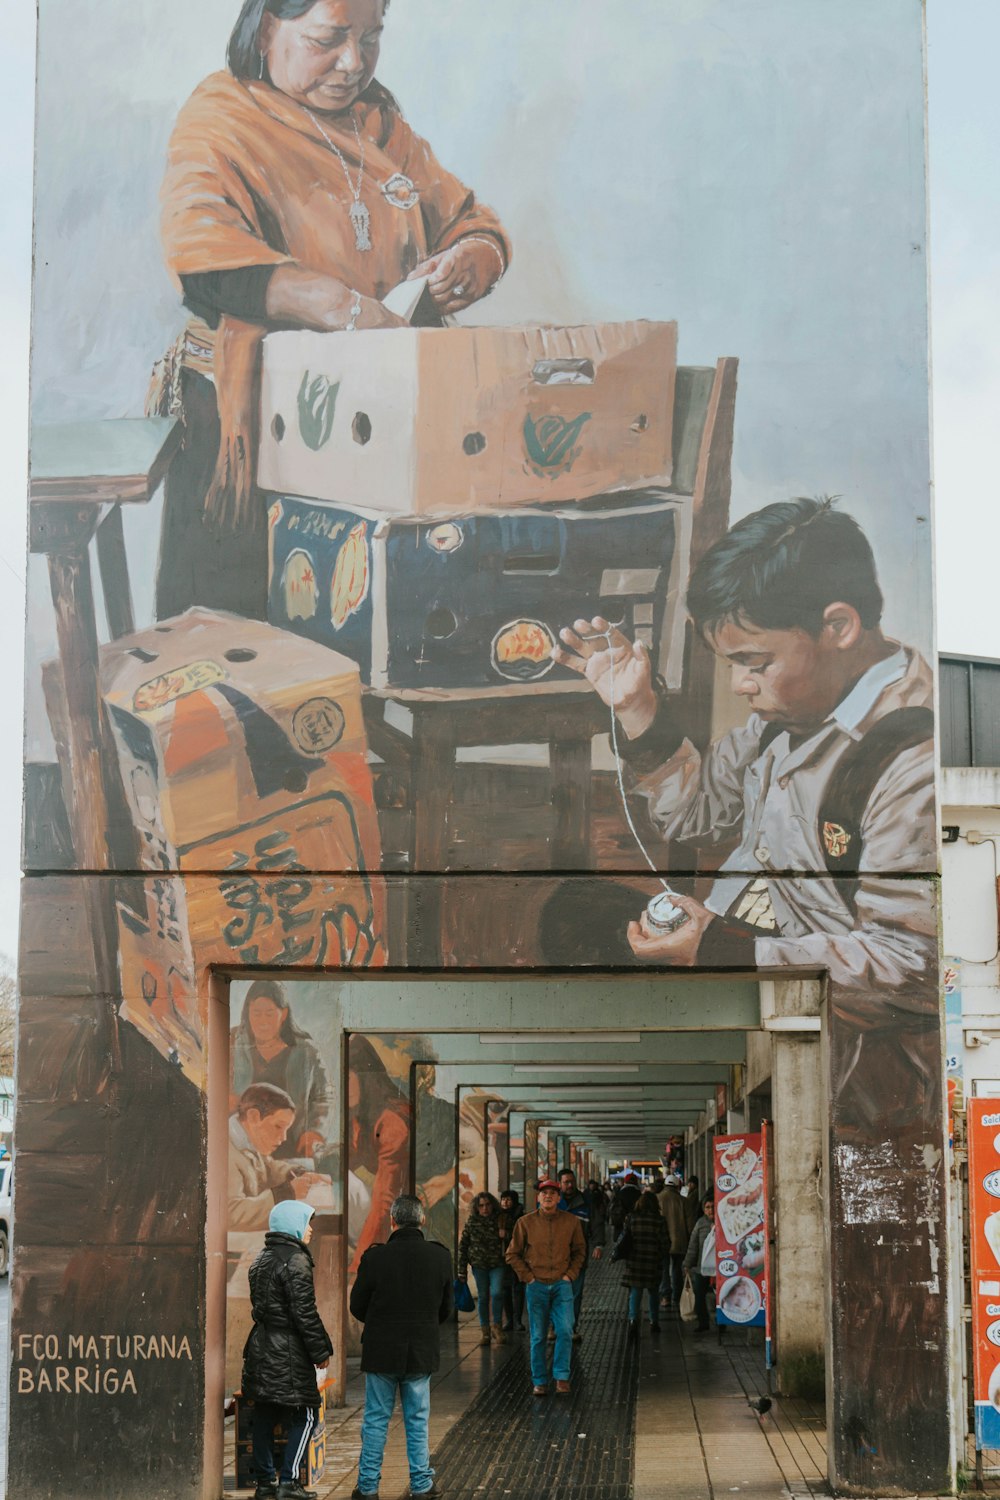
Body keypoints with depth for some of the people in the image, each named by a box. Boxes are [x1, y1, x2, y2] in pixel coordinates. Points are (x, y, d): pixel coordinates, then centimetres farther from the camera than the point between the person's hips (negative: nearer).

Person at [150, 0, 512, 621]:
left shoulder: (381, 122, 16)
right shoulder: (220, 122, -5)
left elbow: (472, 221, 18)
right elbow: (203, 249, -24)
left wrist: (465, 262, -8)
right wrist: (340, 305, -37)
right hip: (253, 416, -5)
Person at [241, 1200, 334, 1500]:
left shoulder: (261, 1260, 13)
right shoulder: (296, 1261, -14)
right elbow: (304, 1313, -17)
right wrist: (321, 1351, -10)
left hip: (261, 1348, 9)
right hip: (288, 1351, -9)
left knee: (264, 1416, 11)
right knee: (303, 1416, -1)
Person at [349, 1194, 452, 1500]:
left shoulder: (375, 1257, -13)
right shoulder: (440, 1257, -6)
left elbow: (357, 1307, -3)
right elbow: (446, 1307, 4)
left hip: (381, 1350, -1)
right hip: (422, 1353, 2)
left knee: (375, 1420, 9)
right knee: (418, 1420, 12)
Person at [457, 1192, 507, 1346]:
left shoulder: (499, 1220, -4)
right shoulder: (471, 1222, -1)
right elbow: (463, 1246, 4)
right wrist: (462, 1269, 2)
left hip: (497, 1264, -1)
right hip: (479, 1264, 1)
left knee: (497, 1293, -15)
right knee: (483, 1296, 5)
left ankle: (496, 1326, 2)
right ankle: (484, 1329, 16)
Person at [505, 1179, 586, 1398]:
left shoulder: (571, 1221, 2)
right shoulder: (525, 1222, -1)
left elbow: (580, 1251, 13)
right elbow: (512, 1254, 6)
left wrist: (570, 1274, 1)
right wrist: (528, 1277, -2)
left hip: (562, 1284, 0)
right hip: (536, 1286, 0)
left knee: (565, 1331, -12)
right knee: (538, 1336, 5)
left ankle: (561, 1376, -2)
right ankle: (540, 1381, 14)